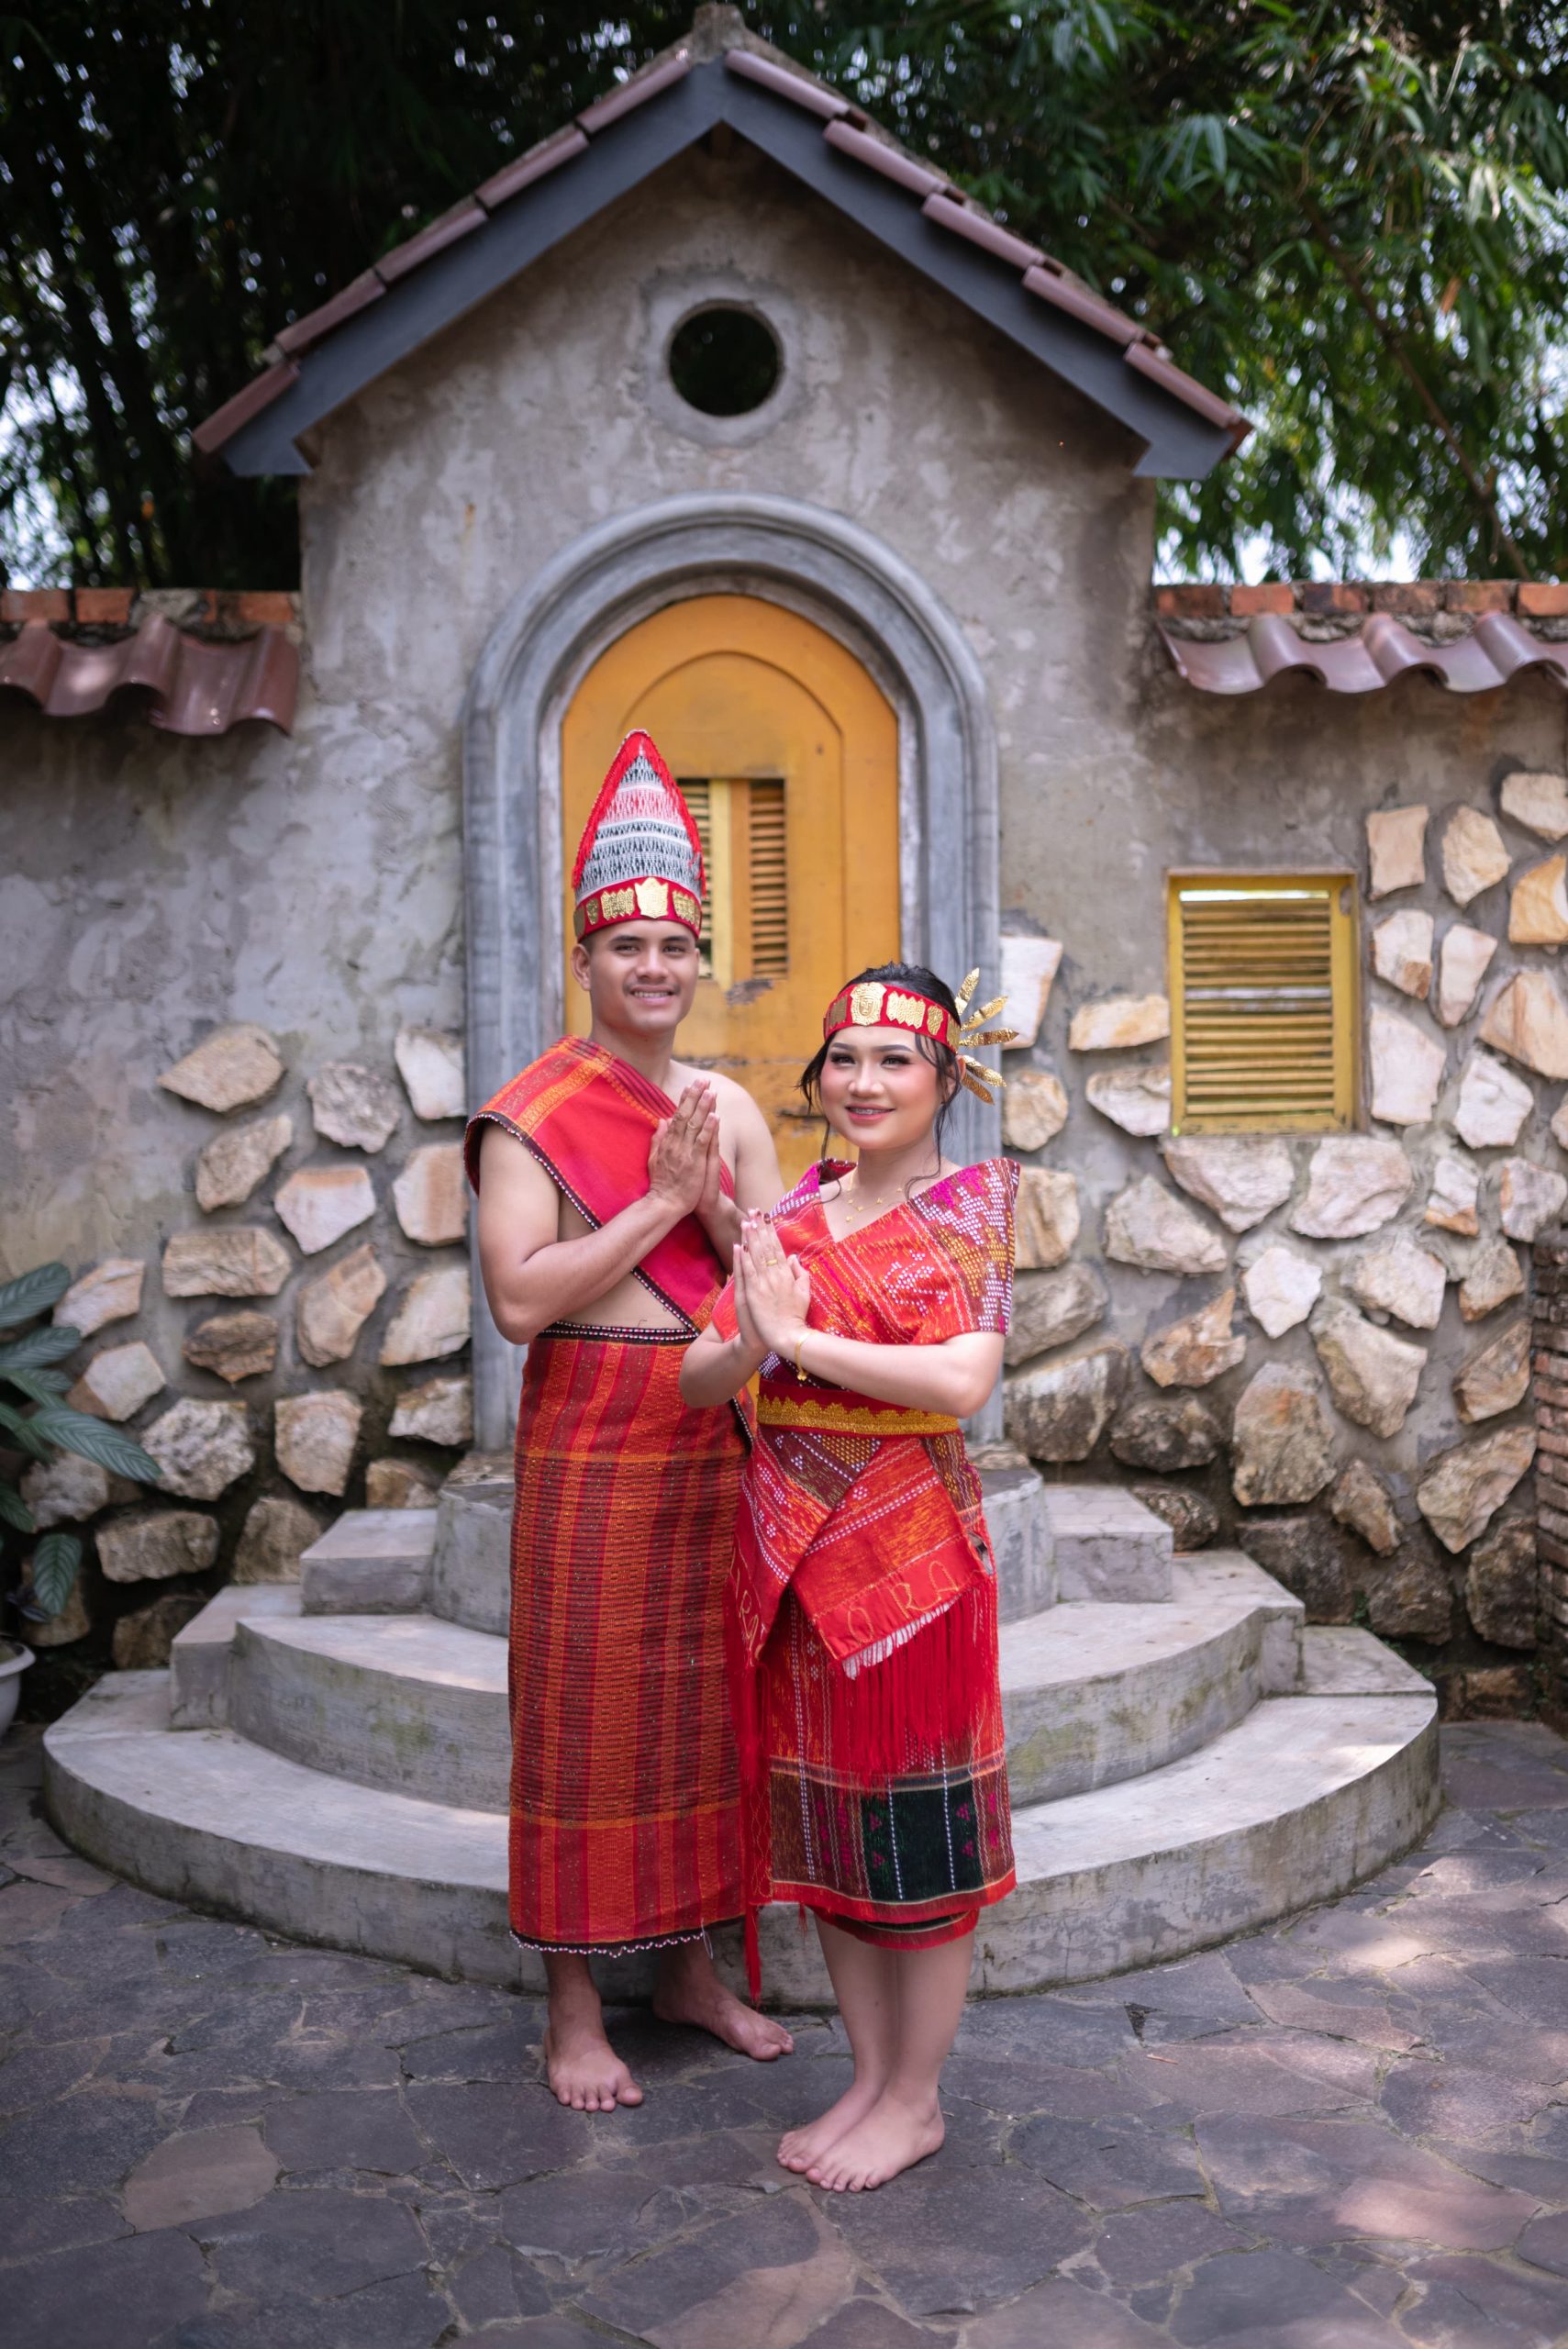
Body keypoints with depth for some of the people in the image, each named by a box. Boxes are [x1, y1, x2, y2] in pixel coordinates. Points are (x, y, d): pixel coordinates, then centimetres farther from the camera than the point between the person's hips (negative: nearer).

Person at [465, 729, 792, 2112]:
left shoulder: (730, 1110, 11)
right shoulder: (531, 1116, -5)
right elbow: (520, 1299, -16)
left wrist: (711, 1199, -11)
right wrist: (657, 1204, -15)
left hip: (721, 1451, 5)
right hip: (591, 1457, -5)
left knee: (707, 1707, 12)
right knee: (587, 1720, 2)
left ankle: (692, 1968, 29)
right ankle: (575, 2008, 17)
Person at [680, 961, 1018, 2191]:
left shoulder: (971, 1201, -5)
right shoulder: (798, 1211, 9)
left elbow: (964, 1381, -19)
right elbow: (700, 1379, 3)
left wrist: (801, 1338, -18)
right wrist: (748, 1340, -19)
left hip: (911, 1546, -5)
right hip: (791, 1549, 5)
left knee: (915, 1820, 5)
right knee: (821, 1815, 13)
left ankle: (916, 2100, 23)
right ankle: (871, 2076, 30)